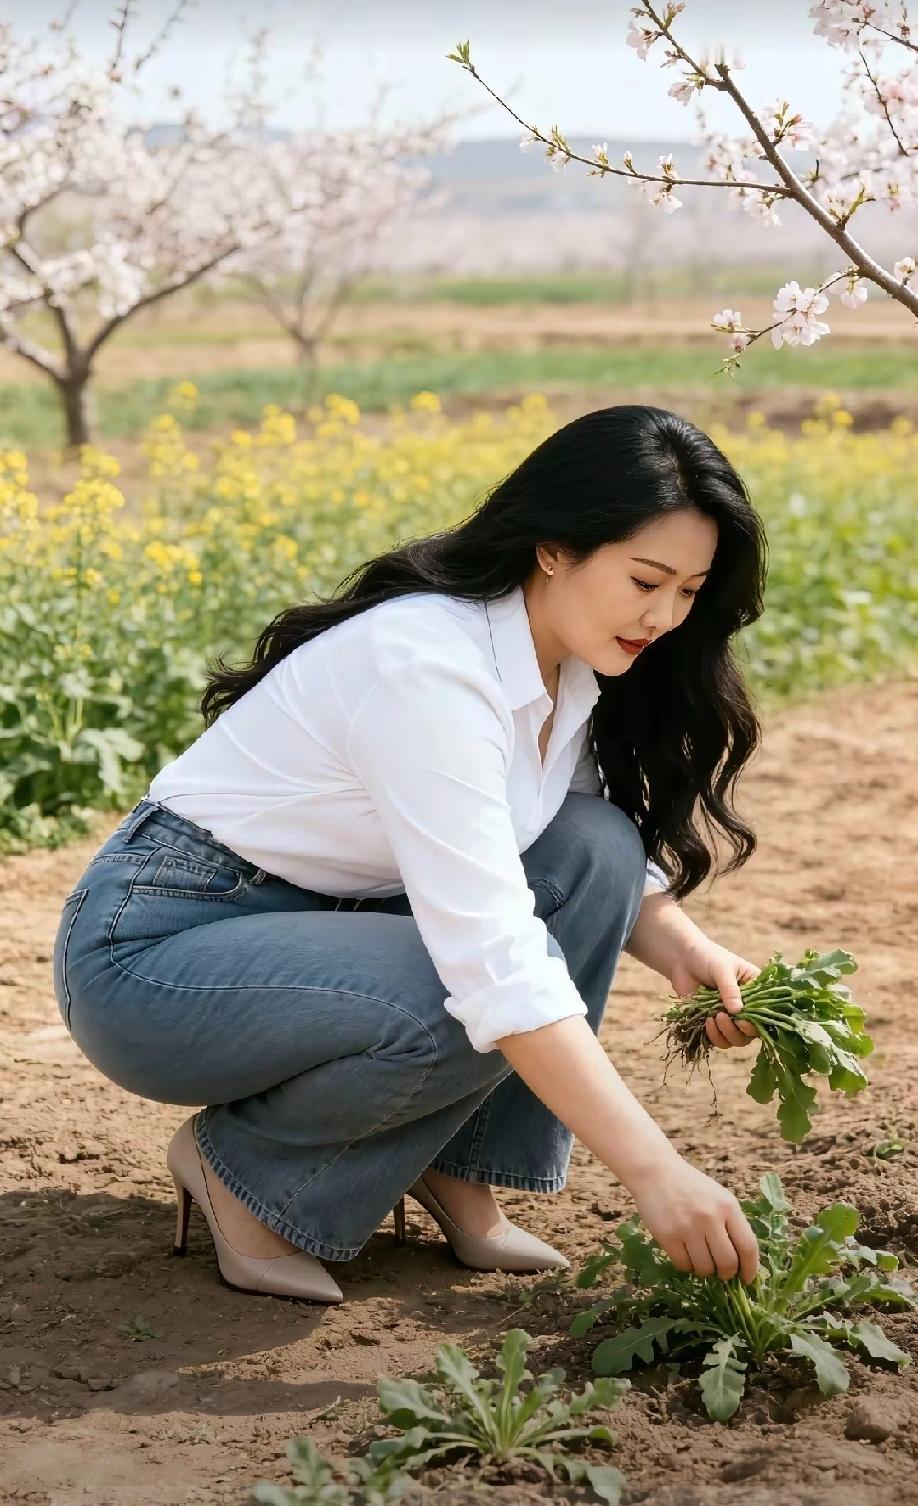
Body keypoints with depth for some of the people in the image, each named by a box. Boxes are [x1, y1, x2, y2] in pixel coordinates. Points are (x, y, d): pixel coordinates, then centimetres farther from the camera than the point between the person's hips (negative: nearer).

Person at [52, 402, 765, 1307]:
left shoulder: (575, 665, -3)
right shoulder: (428, 664, -30)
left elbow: (622, 863, 8)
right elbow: (492, 957, -35)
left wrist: (684, 948, -14)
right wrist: (653, 1171, -35)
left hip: (324, 918, 8)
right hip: (153, 948, -8)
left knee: (596, 850, -12)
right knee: (478, 1001, -32)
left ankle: (457, 1166, -1)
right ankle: (250, 1169, -5)